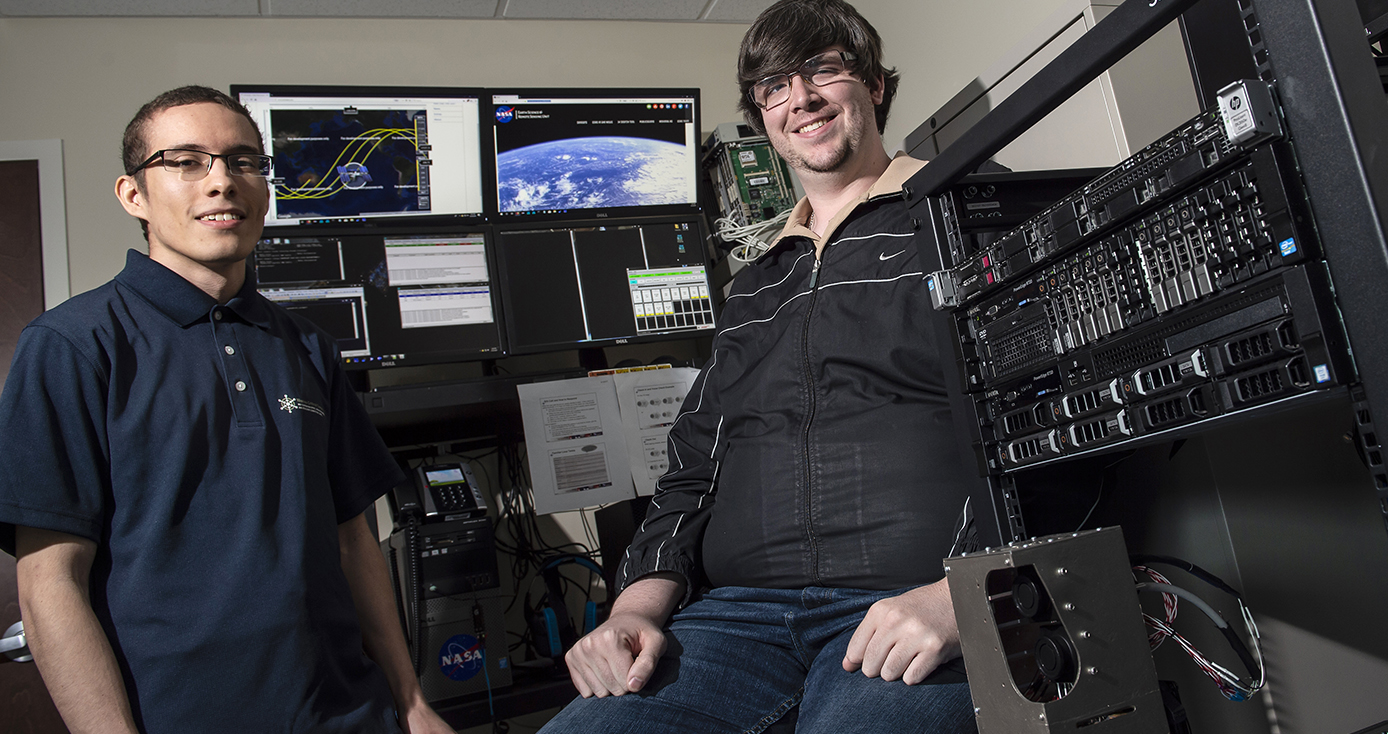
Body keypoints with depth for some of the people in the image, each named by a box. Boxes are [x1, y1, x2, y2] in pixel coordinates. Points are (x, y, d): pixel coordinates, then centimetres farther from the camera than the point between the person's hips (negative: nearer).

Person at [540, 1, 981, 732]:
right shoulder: (752, 292, 24)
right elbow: (693, 473, 22)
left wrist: (959, 596, -16)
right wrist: (639, 606, 5)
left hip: (915, 610, -4)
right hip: (740, 611, 5)